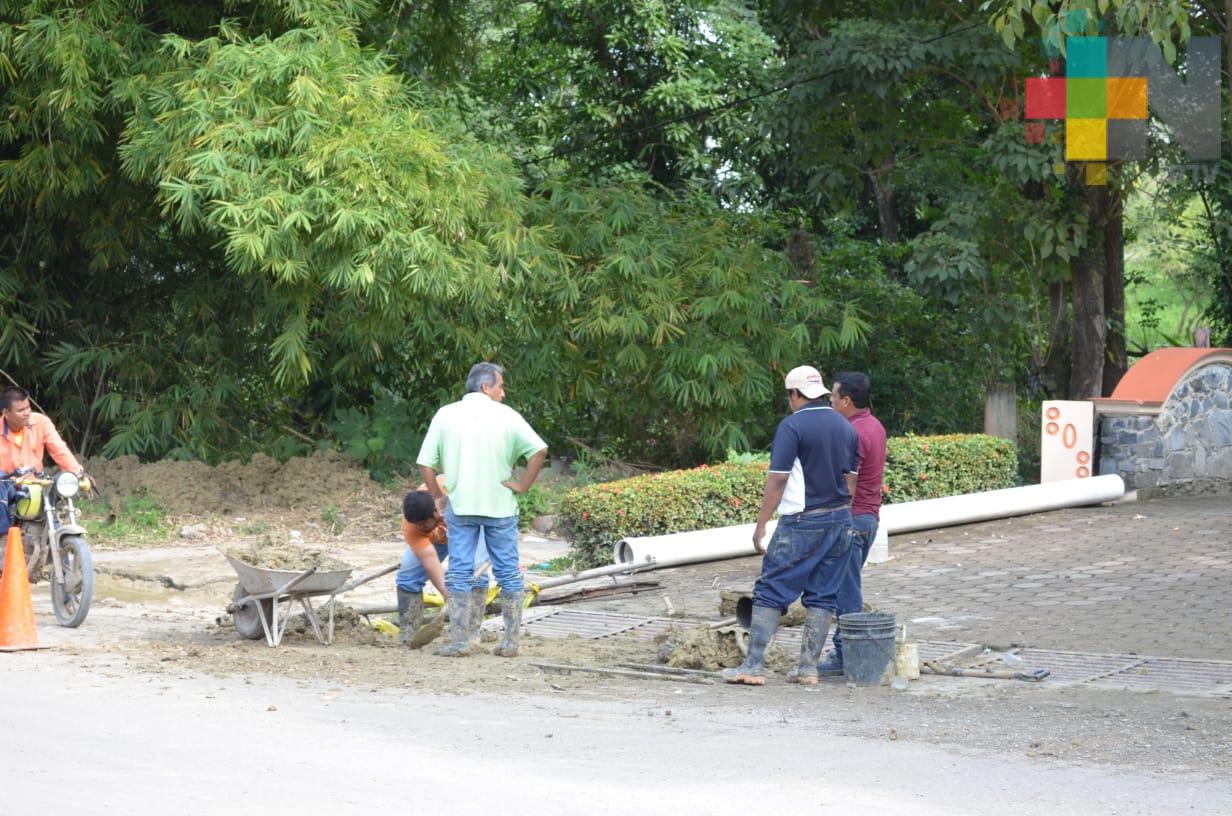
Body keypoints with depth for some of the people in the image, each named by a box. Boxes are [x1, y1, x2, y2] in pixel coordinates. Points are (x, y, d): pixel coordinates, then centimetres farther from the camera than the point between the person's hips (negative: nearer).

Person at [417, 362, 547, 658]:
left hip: (460, 505, 1)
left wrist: (438, 496, 11)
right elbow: (539, 449, -11)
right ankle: (511, 641, 8)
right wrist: (523, 484, -3)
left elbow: (425, 463, 1)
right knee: (508, 572, 8)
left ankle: (459, 641, 0)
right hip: (500, 505, -1)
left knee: (459, 572, 4)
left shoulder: (446, 415, 3)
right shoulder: (505, 416, -2)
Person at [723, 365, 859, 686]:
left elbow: (778, 480, -14)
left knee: (771, 592, -2)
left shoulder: (792, 426, -11)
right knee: (821, 596, 9)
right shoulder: (846, 428, 10)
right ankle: (808, 667, 7)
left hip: (802, 522, -6)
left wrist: (760, 526, -10)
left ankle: (753, 666, -6)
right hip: (840, 521, 6)